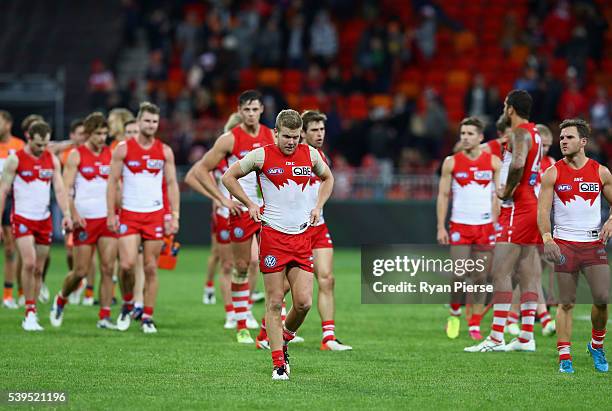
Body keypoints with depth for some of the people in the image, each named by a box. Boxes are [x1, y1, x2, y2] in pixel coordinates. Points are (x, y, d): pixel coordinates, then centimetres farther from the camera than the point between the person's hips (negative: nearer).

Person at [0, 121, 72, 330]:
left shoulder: (52, 160, 7)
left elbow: (59, 189, 5)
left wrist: (66, 214, -10)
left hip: (44, 220, 4)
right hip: (22, 218, -4)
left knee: (38, 270, 6)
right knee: (29, 263, -20)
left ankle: (31, 316, 16)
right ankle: (30, 312, -12)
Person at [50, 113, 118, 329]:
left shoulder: (111, 154, 8)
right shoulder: (76, 155, -3)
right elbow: (66, 189, -7)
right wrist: (74, 214, -18)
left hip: (107, 219, 3)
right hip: (85, 220, -3)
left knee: (108, 269, -5)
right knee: (81, 271, -1)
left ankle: (105, 317, -1)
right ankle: (61, 299, 27)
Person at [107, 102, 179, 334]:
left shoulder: (165, 151, 4)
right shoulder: (123, 149, -1)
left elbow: (172, 184, 7)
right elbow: (113, 182, 1)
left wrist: (175, 215, -1)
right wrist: (111, 214, -5)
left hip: (155, 215, 2)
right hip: (129, 215, -1)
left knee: (151, 268, 2)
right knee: (127, 264, -13)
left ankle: (148, 317, 9)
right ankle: (127, 305, 12)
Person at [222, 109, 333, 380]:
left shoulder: (310, 154, 6)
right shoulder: (262, 155, -4)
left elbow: (327, 178, 26)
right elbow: (229, 176, 7)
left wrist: (318, 206, 11)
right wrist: (250, 204, 0)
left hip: (302, 236, 3)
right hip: (273, 235, -3)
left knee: (304, 302, -5)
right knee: (275, 302, -2)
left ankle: (284, 338, 24)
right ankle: (279, 364, 4)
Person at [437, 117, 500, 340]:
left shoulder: (493, 162, 3)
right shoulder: (451, 162, 2)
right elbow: (443, 195, 4)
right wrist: (441, 227, -2)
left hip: (485, 227, 1)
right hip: (459, 225, -1)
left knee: (480, 278, 2)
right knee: (458, 274, -10)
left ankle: (475, 325, 8)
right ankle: (454, 312, 15)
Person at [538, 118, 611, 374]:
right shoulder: (553, 173, 1)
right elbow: (543, 210, -4)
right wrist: (547, 238, -20)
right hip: (564, 245, -1)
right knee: (567, 303, -1)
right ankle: (564, 357, 3)